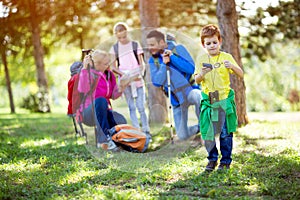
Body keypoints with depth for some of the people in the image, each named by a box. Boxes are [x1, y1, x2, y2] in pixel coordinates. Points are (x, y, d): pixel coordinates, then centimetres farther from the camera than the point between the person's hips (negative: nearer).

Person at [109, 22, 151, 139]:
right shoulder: (115, 48, 6)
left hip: (137, 80, -1)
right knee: (131, 107, 3)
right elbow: (113, 67, 4)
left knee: (141, 107, -4)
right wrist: (122, 73, -14)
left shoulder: (135, 45, 4)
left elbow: (141, 63, 3)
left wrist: (141, 73, -17)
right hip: (125, 81, 1)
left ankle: (146, 131, 2)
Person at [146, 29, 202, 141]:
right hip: (176, 100, 4)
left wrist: (172, 57, -19)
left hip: (190, 90, -3)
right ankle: (199, 128, 34)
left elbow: (191, 69, -15)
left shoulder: (178, 49, -4)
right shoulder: (153, 61, 3)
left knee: (197, 95, -42)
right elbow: (156, 82, -9)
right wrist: (164, 64, -17)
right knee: (182, 136, 1)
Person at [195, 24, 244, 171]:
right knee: (207, 133, 3)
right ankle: (212, 159, 19)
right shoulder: (202, 59, 7)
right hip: (208, 101, 2)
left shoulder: (226, 57, 0)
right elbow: (197, 80, 6)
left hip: (224, 100, -2)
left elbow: (241, 75, -4)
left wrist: (232, 66, -23)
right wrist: (202, 74, -15)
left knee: (225, 133, 1)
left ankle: (226, 161, 14)